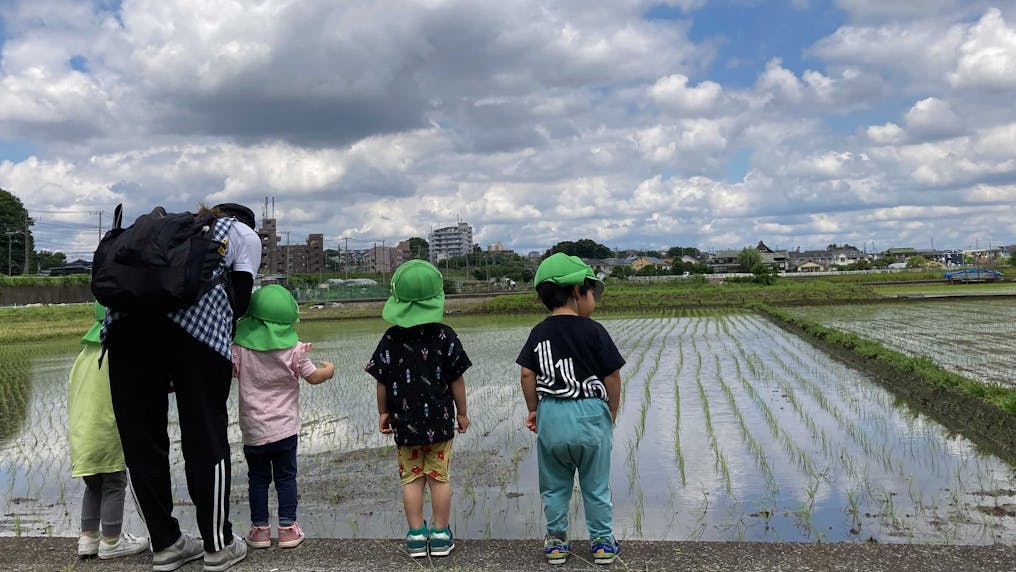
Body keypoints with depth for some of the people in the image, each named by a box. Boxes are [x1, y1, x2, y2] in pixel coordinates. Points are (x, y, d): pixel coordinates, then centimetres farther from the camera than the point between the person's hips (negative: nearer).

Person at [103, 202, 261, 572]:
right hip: (197, 318, -4)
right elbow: (239, 300, 11)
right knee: (205, 434, 6)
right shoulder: (244, 234, 27)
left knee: (140, 434, 11)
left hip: (127, 311, 4)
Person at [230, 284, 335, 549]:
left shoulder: (239, 349, -9)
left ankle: (260, 528, 18)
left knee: (257, 478, 13)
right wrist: (329, 369, 20)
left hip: (253, 430, 0)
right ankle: (287, 527, 14)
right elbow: (314, 377, 0)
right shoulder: (294, 351, -8)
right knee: (286, 477, 11)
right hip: (285, 428, 0)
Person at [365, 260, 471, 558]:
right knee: (439, 477, 8)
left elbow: (383, 381, -3)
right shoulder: (444, 336, -9)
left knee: (412, 478, 10)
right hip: (439, 421, -1)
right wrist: (462, 412, 7)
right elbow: (456, 379, -5)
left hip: (405, 421, 1)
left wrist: (383, 412, 11)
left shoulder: (391, 338, -7)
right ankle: (440, 535, 16)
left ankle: (416, 536, 16)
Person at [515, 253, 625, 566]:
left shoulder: (539, 333, 1)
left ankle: (556, 540, 24)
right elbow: (612, 377, -6)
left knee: (554, 486, 16)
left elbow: (528, 375, -2)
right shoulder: (593, 331, -8)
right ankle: (603, 541, 23)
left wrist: (533, 410, 10)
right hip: (590, 414, -2)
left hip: (550, 414, 2)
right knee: (596, 486, 13)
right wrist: (612, 413, 7)